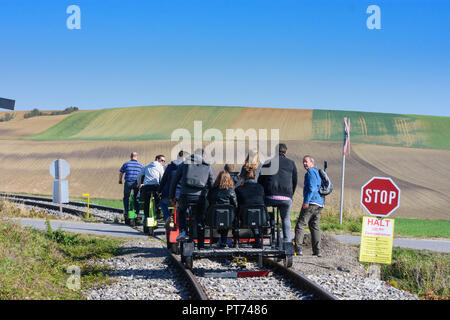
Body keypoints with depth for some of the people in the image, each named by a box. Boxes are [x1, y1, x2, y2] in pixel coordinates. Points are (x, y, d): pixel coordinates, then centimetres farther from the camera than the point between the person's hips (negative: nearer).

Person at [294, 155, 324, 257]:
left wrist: (306, 201, -21)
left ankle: (298, 249, -14)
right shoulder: (317, 172, 24)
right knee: (315, 227, 10)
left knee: (300, 225, -8)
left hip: (311, 203, -9)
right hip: (320, 204, 9)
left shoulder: (311, 172, -5)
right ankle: (317, 251, 5)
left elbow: (312, 188, -17)